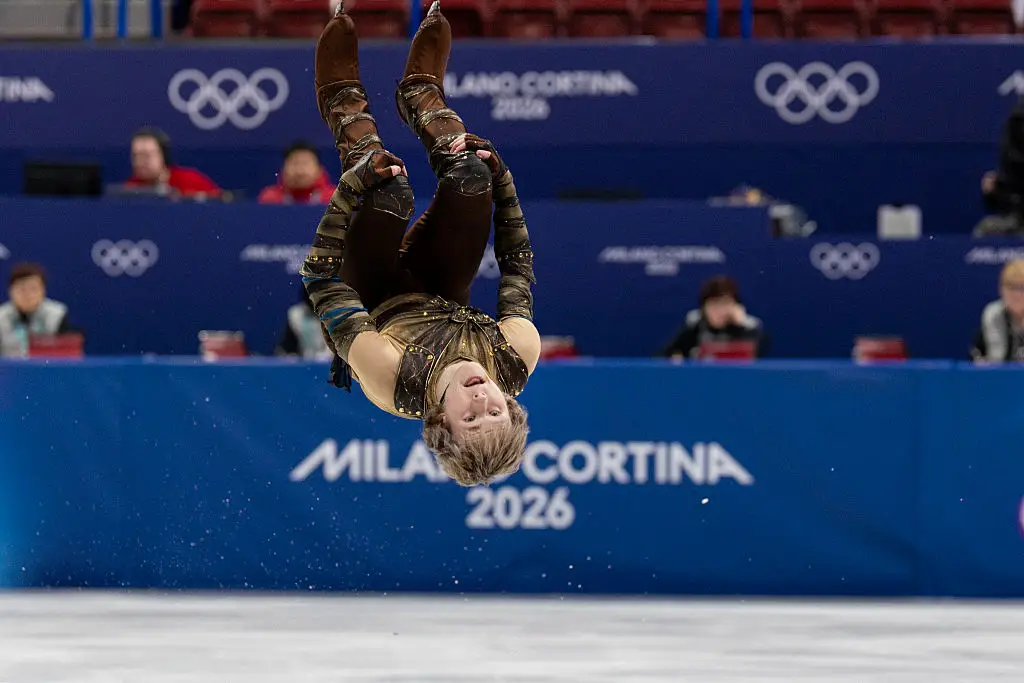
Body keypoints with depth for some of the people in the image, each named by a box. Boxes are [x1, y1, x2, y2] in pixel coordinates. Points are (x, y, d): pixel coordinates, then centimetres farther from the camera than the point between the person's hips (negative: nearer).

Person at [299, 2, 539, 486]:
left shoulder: (389, 379, -46)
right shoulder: (519, 359, -39)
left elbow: (320, 276, -35)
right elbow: (518, 266, -20)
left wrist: (353, 186, -38)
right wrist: (499, 177, -22)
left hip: (379, 303, -2)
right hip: (444, 297, 2)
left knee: (390, 189, -24)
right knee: (471, 172, -15)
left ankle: (345, 104, 14)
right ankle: (421, 98, 24)